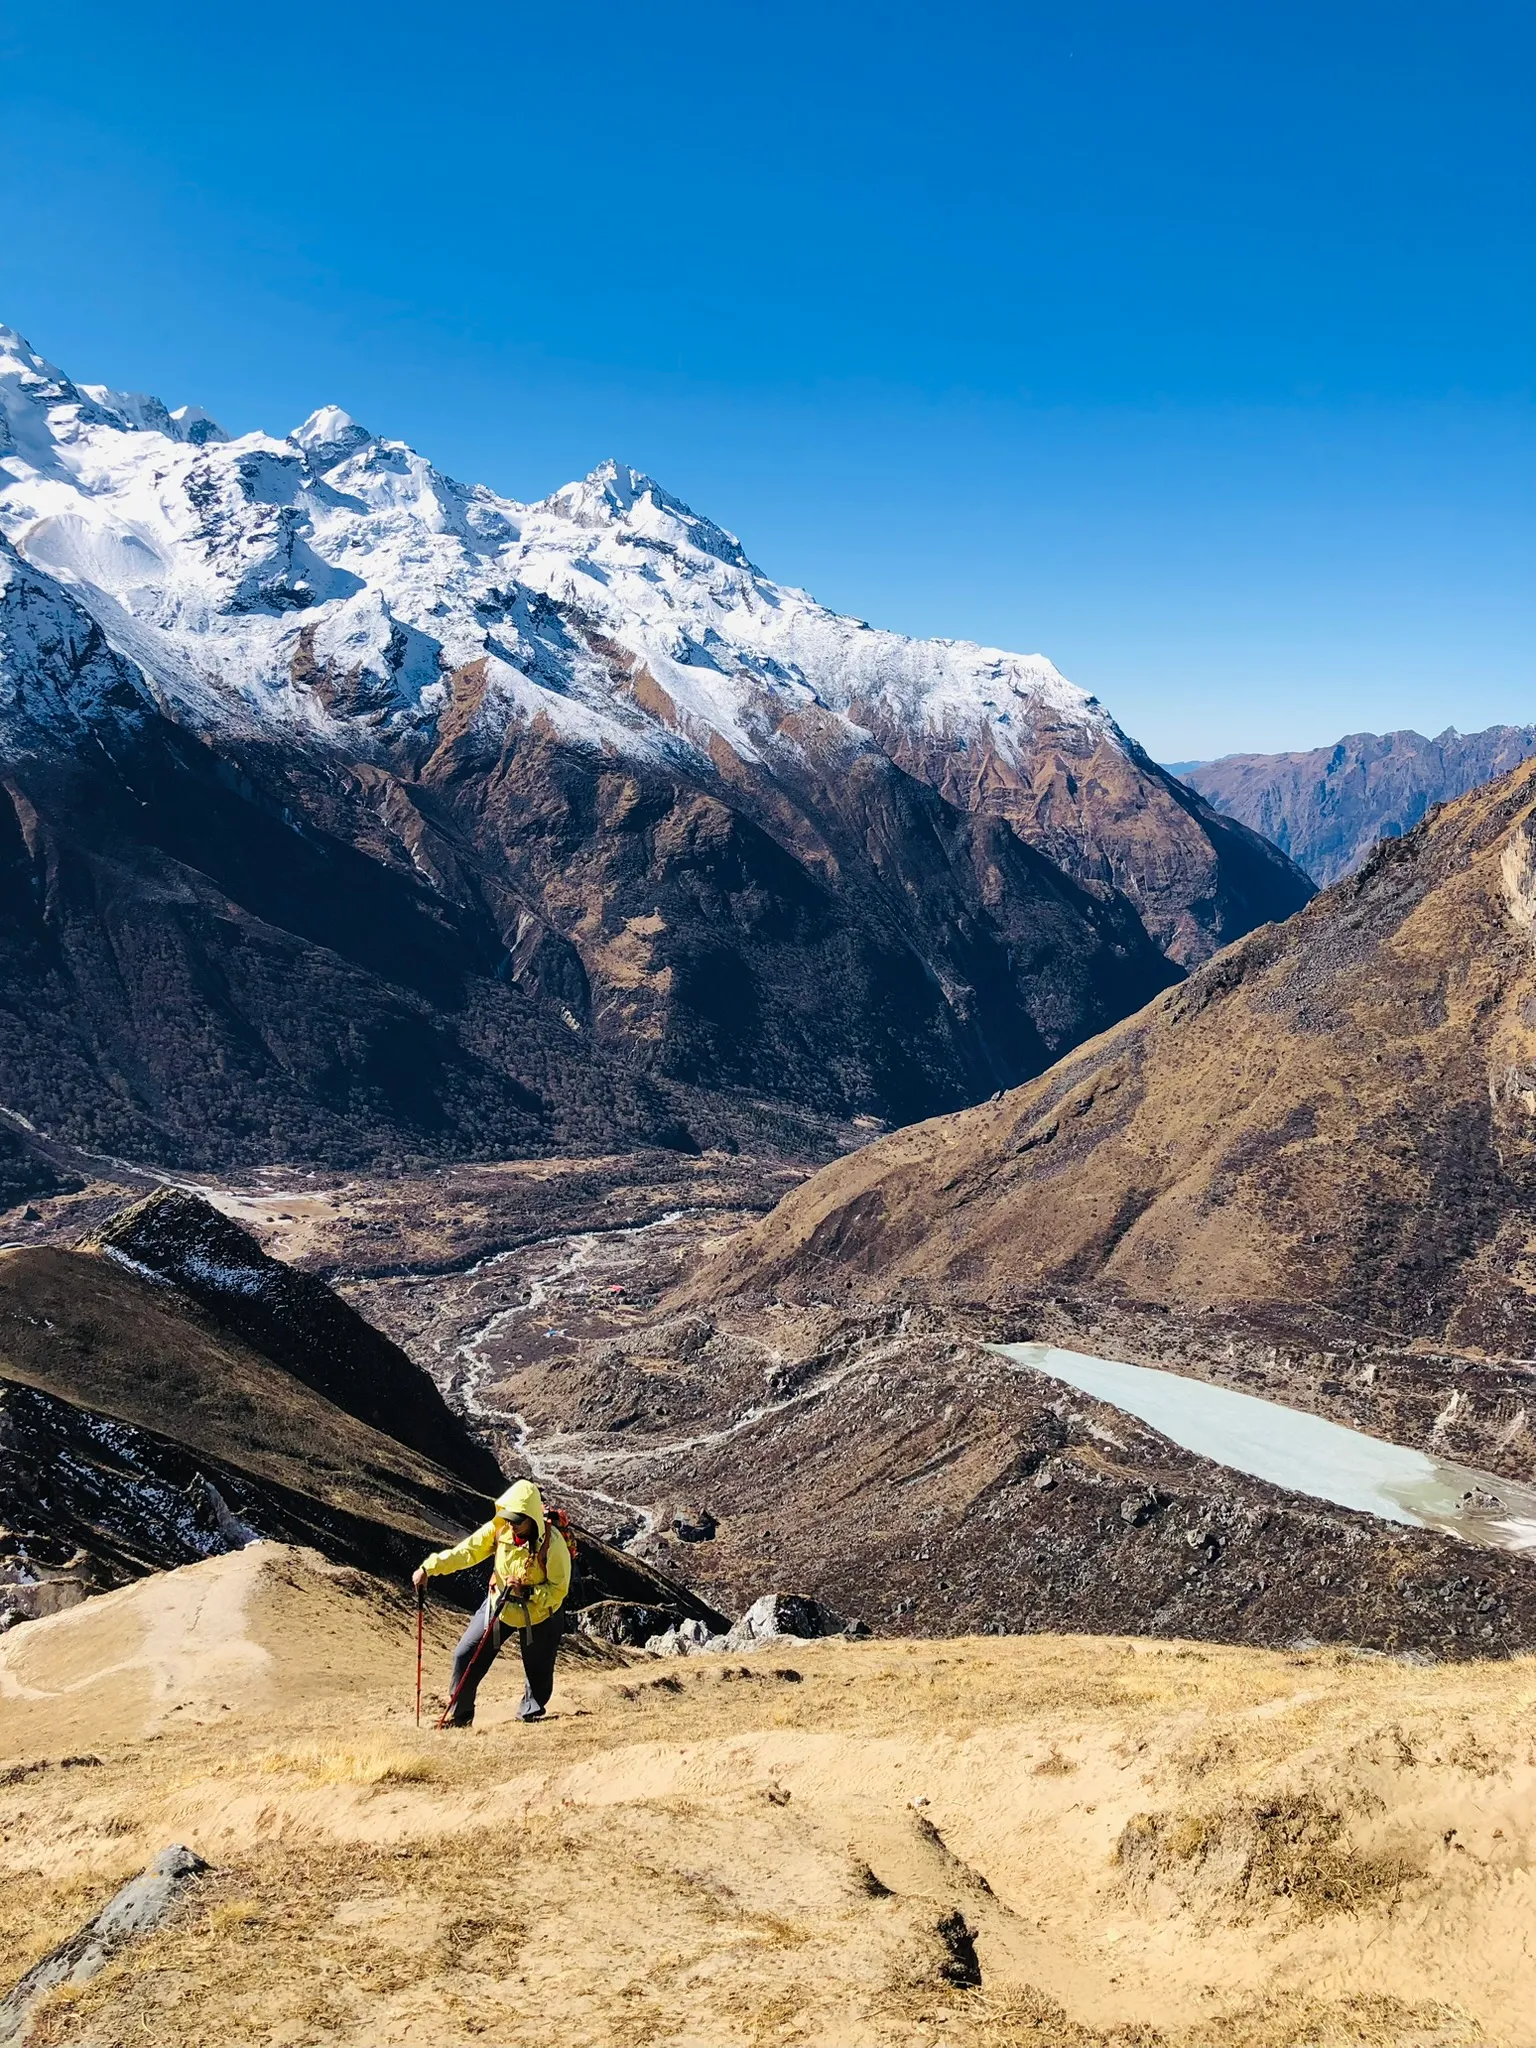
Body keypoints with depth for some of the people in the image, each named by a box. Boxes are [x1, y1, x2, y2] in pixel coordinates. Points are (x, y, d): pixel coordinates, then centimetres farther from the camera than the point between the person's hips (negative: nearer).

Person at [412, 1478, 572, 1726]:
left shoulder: (554, 1544, -29)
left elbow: (558, 1590, -23)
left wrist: (527, 1591, -36)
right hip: (499, 1604, 3)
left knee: (538, 1673, 7)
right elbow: (466, 1551, -17)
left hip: (538, 1613, -3)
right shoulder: (499, 1529, -18)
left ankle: (531, 1715, 35)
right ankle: (460, 1714, 19)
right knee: (466, 1656, 0)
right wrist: (429, 1567, -26)